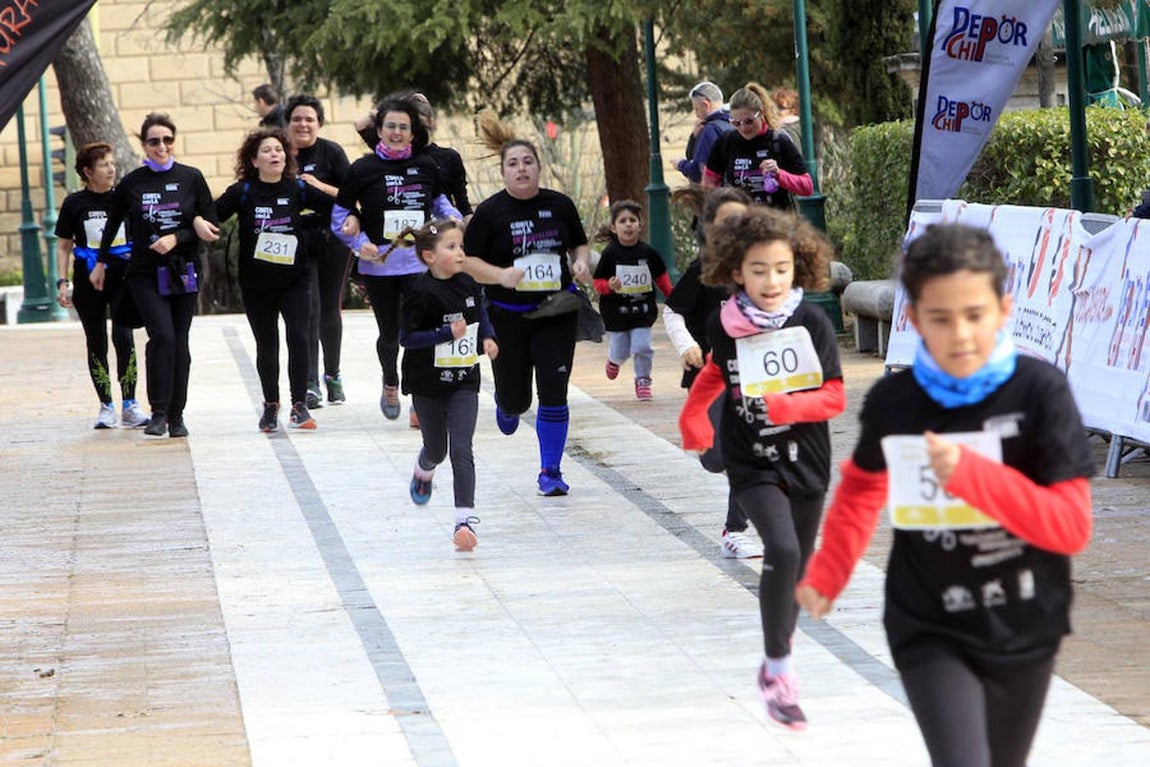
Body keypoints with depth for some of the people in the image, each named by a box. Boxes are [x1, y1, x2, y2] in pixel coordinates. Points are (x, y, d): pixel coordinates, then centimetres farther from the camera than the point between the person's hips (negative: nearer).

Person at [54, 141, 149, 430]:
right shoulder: (75, 204, 2)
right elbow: (63, 246, 7)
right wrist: (62, 282, -1)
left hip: (123, 281, -1)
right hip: (88, 284, 1)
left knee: (124, 339, -12)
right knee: (97, 344, 5)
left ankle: (129, 405, -7)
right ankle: (106, 406, 12)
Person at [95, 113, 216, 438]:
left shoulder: (191, 178, 0)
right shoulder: (131, 183, 1)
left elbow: (210, 224, 2)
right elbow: (113, 223, 15)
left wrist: (177, 238, -12)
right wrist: (101, 263, 22)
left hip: (183, 272, 1)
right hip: (145, 274, -1)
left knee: (179, 342, 4)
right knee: (162, 336, -17)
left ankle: (176, 415, 13)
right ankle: (159, 413, -13)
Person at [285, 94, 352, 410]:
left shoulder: (331, 152, -2)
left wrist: (320, 186, -18)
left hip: (332, 239, 0)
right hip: (297, 241, 0)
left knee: (330, 309, 9)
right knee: (308, 309, -10)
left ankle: (332, 375, 28)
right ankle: (310, 384, -11)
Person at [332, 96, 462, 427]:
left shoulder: (426, 166, 5)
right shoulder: (363, 169, -2)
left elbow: (439, 200, 22)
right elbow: (340, 214, 3)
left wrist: (454, 218, 3)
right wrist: (359, 242, -11)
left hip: (420, 261, 0)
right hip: (379, 263, 0)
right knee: (390, 334, 12)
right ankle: (390, 383, 42)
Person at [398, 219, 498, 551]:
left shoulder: (468, 285, 1)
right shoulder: (422, 293, -16)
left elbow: (480, 313, 20)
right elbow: (407, 337, -16)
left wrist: (487, 337, 1)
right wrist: (448, 333, -24)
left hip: (464, 383, 3)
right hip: (428, 384, -3)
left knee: (461, 449, -11)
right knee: (436, 450, 15)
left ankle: (465, 519, -16)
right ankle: (423, 472, 52)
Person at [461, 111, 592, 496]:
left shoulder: (560, 205, 2)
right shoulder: (490, 212, -7)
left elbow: (580, 243, 16)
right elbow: (467, 261, -5)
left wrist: (581, 263, -6)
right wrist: (500, 275, -22)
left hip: (555, 313, 1)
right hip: (507, 317, -1)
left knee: (553, 393, -8)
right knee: (515, 399, 7)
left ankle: (550, 471, 5)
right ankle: (505, 406, 47)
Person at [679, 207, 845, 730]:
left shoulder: (812, 324, -8)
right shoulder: (725, 327, -5)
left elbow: (834, 397, -8)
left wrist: (786, 406, -22)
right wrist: (693, 417, 15)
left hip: (805, 461, 2)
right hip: (752, 464, -2)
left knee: (797, 568, 12)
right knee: (782, 551, -23)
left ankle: (777, 664, 34)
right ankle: (778, 668, -13)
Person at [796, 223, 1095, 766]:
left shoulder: (1040, 391, -14)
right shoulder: (892, 402, -8)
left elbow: (1072, 527, -18)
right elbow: (863, 485, 16)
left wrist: (971, 474, -27)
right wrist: (827, 574, 7)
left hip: (1024, 633, 1)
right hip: (931, 634, -1)